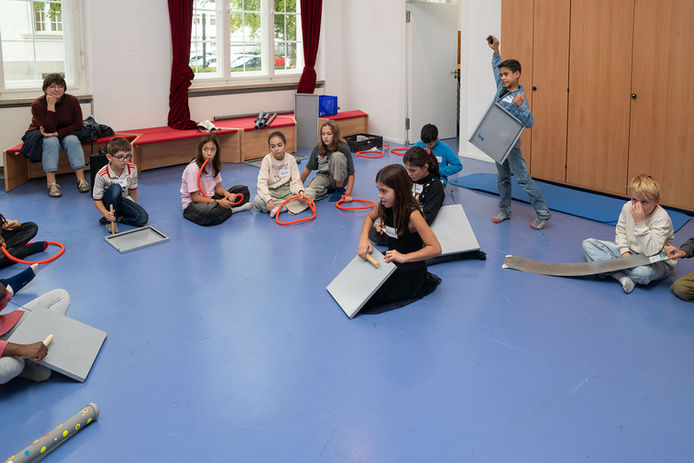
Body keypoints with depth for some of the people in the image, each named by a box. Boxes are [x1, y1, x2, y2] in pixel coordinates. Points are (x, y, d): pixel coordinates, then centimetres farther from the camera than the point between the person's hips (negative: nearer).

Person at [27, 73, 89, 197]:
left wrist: (57, 133, -24)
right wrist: (51, 106, -31)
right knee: (51, 141, -33)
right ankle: (51, 183, -38)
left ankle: (81, 179, -31)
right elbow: (49, 129, -26)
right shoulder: (38, 104, -18)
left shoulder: (72, 101, -12)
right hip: (41, 136, -2)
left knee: (72, 140, -29)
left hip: (66, 133, 2)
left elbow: (77, 125, -12)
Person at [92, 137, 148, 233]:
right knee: (115, 188, -38)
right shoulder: (101, 175, -25)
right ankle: (110, 221, -21)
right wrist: (106, 213, -35)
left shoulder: (132, 169, -14)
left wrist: (135, 208, 7)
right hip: (108, 201, -3)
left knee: (143, 219, -22)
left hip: (124, 200, 3)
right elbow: (97, 199, -19)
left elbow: (133, 190, 2)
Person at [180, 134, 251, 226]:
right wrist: (218, 202, -28)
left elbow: (218, 187, 5)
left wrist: (226, 193, -18)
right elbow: (195, 197, -22)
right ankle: (231, 209, -11)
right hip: (192, 203, -7)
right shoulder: (193, 168, -21)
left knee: (244, 190, 2)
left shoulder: (213, 165, 2)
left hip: (210, 198, 7)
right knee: (211, 211, -41)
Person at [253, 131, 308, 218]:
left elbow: (295, 180, -5)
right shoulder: (267, 160, -9)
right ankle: (289, 205, -24)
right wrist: (268, 199, -32)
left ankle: (278, 208, -25)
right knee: (257, 201, -32)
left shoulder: (291, 159, -3)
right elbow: (262, 182, -17)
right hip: (272, 191, -1)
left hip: (287, 190, 1)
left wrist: (299, 190, -29)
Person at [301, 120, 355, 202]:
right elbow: (308, 168, 4)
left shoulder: (343, 148, -18)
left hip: (339, 178, -2)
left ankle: (340, 190, -14)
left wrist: (348, 194, -26)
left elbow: (351, 174, -18)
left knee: (337, 156, -30)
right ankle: (327, 190, 4)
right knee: (307, 195, -28)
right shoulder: (317, 148, -9)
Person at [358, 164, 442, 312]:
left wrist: (404, 257, -35)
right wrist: (364, 239, -3)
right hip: (392, 259, 8)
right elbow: (370, 218, 16)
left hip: (410, 270, -8)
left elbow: (435, 248, -28)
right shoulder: (386, 205, -6)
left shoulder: (412, 214, -27)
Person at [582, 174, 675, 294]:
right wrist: (624, 251, -11)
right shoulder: (628, 207, -6)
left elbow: (651, 251, -33)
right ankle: (623, 277, -24)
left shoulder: (662, 218, -24)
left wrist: (640, 223, -35)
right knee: (588, 243, -7)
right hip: (629, 252, 6)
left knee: (644, 272, -45)